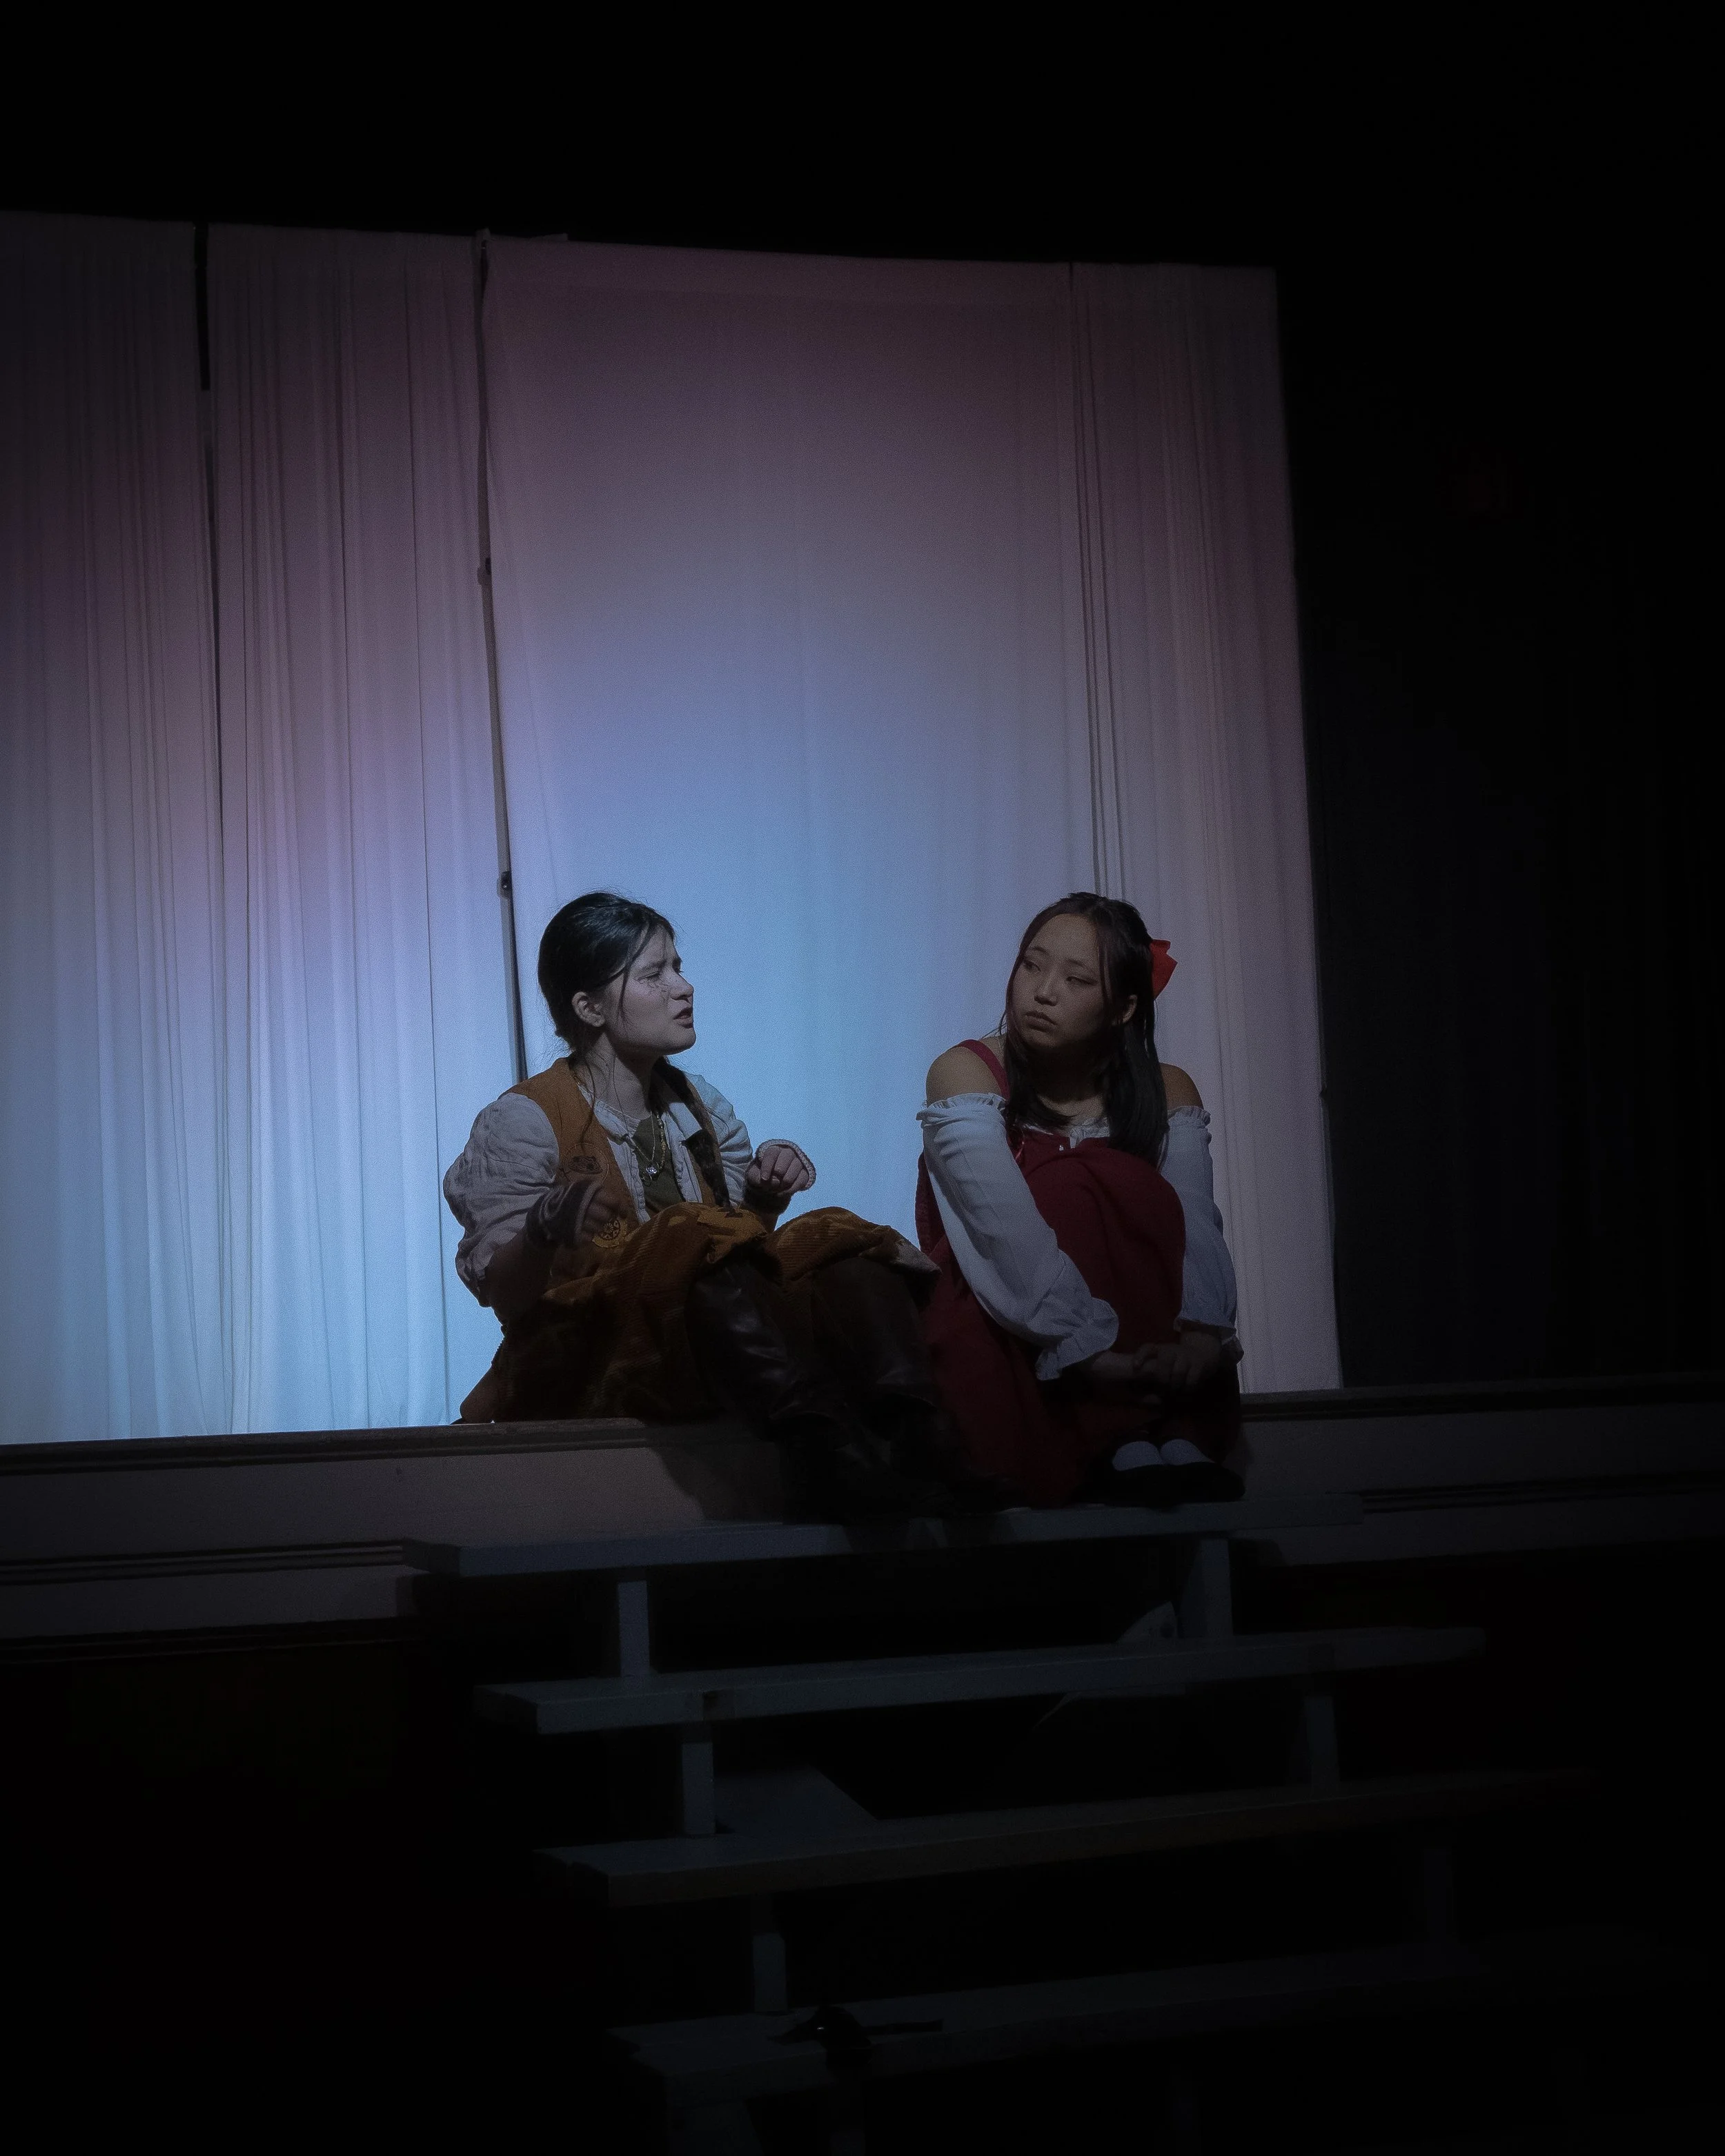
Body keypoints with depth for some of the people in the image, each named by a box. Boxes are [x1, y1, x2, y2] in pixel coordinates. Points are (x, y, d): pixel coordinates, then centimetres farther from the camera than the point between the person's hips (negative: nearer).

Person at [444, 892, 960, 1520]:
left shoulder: (702, 1108, 20)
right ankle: (823, 1443, -59)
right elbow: (500, 1291, -7)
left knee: (843, 1245, -19)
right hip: (584, 1362, -6)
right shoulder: (523, 1122, 1)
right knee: (702, 1241, -34)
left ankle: (913, 1435, -47)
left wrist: (765, 1198, 0)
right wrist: (547, 1232, -28)